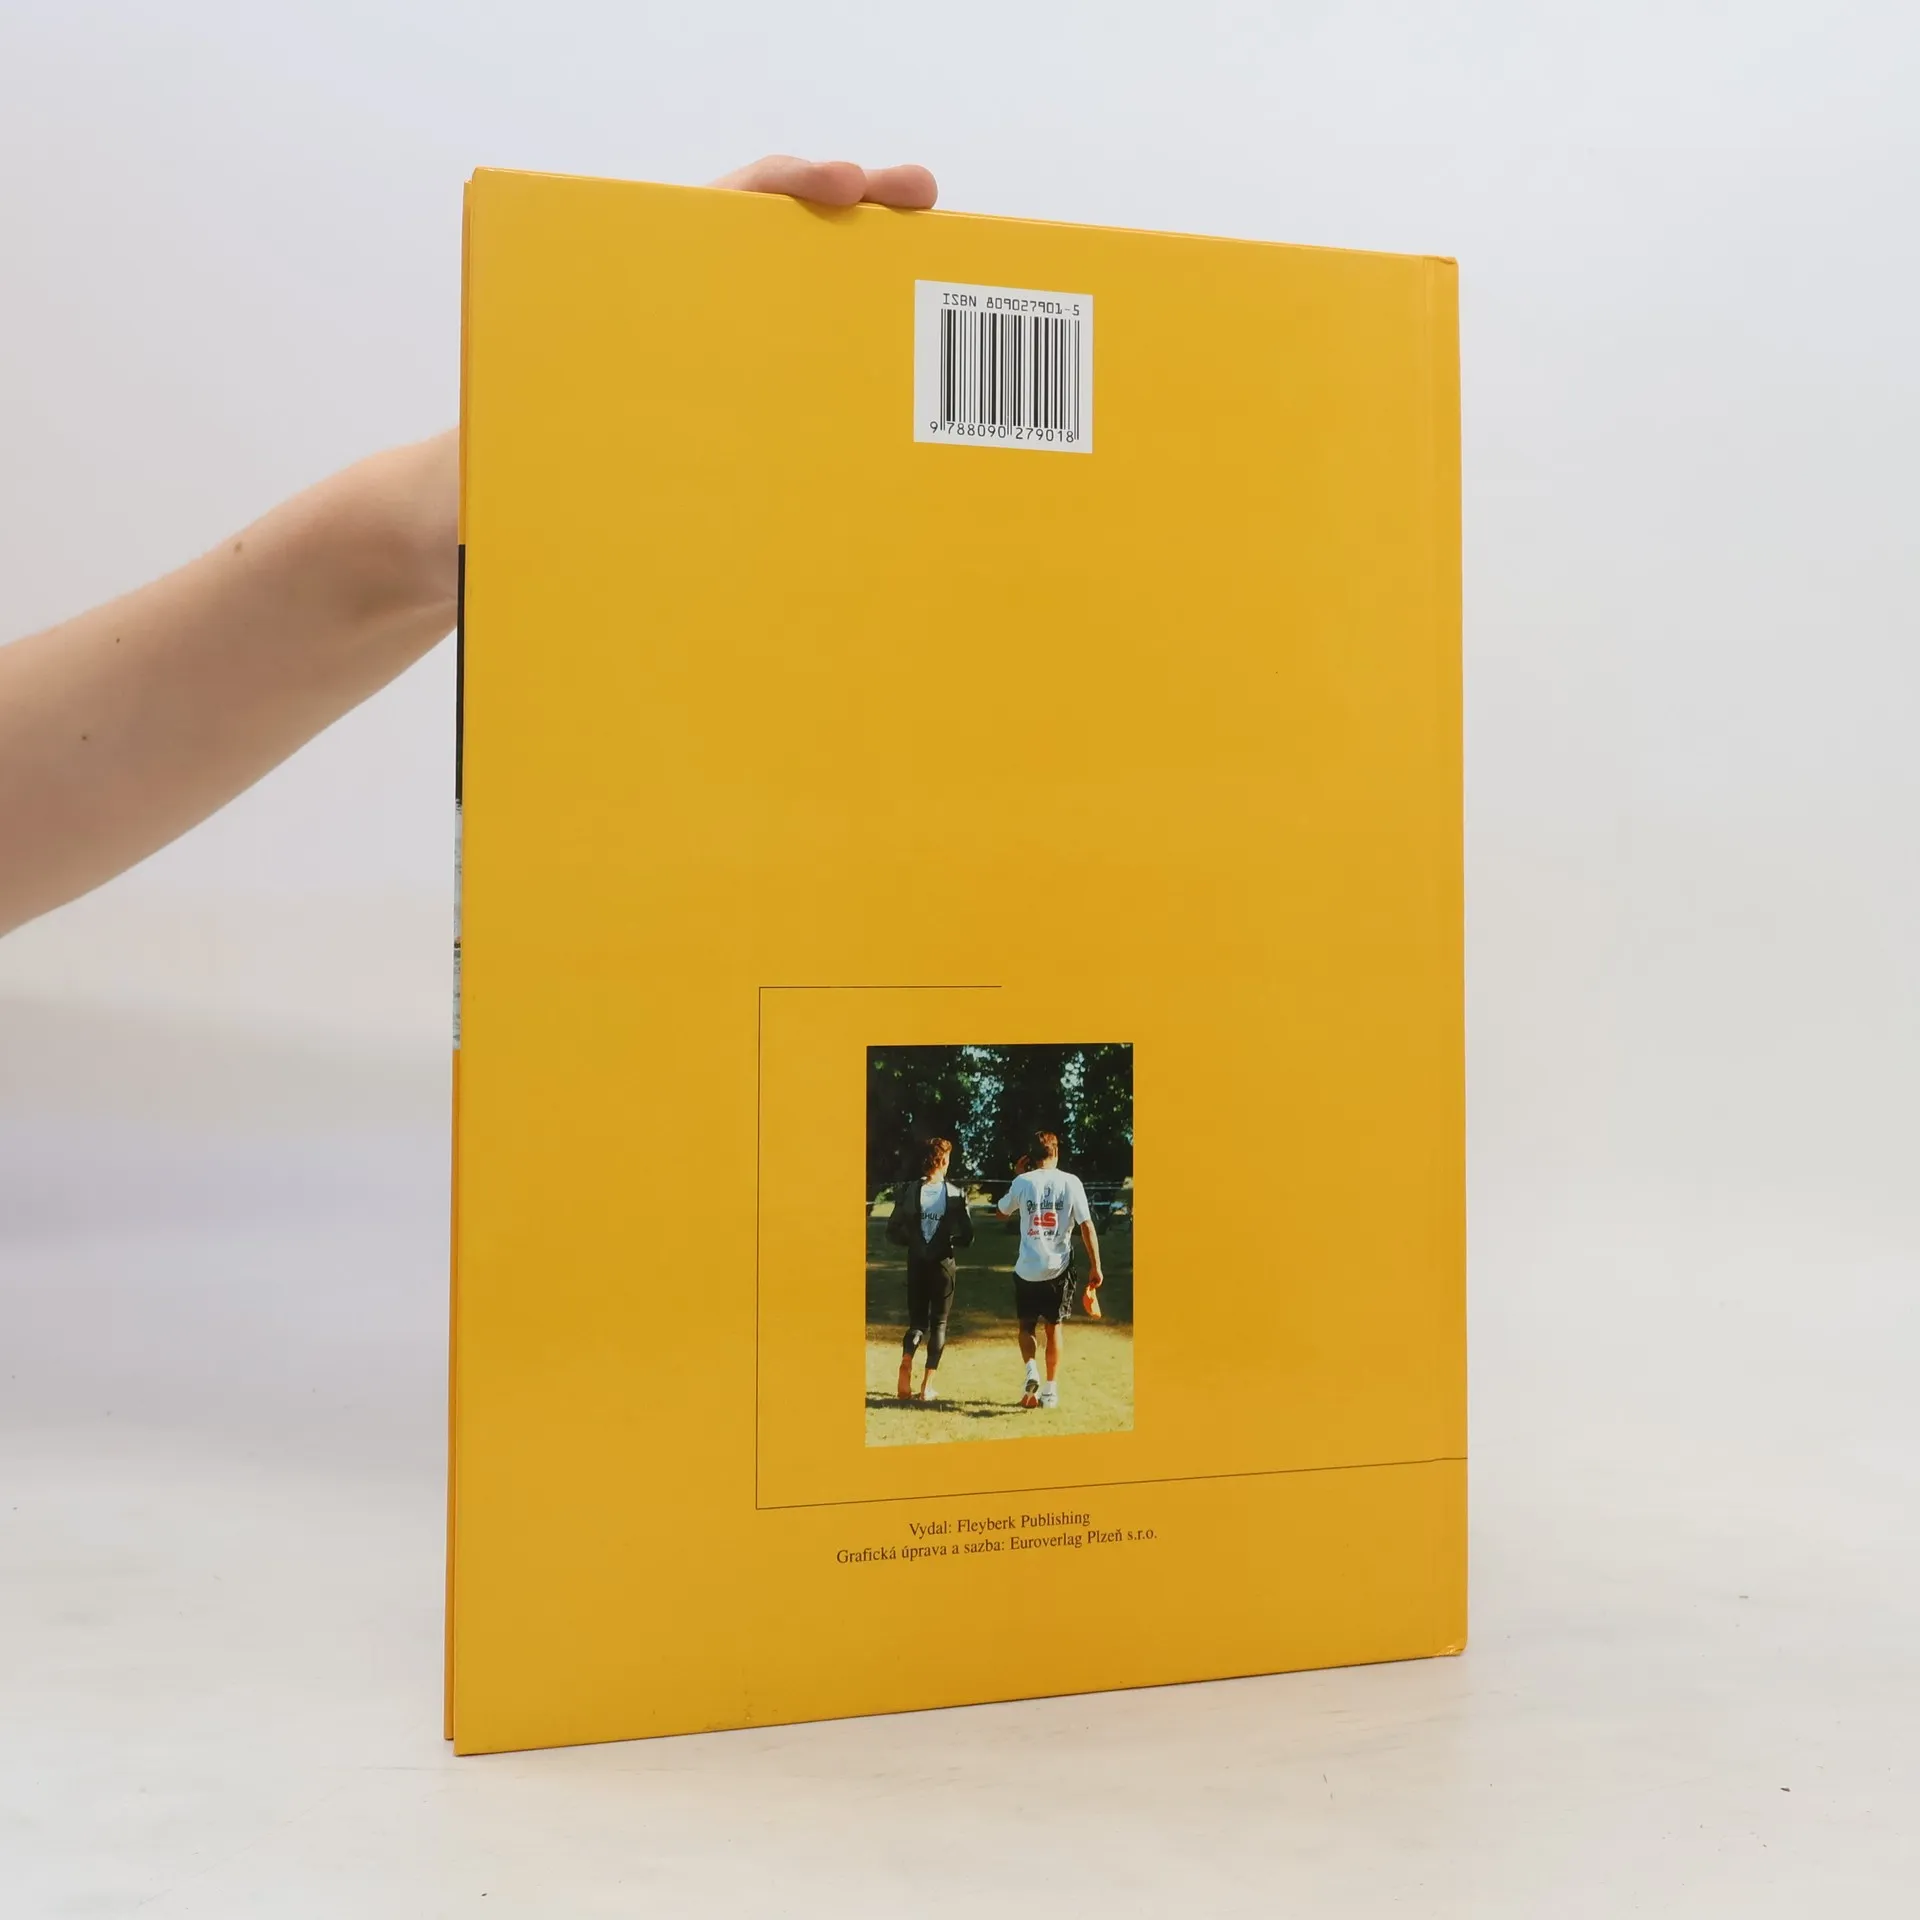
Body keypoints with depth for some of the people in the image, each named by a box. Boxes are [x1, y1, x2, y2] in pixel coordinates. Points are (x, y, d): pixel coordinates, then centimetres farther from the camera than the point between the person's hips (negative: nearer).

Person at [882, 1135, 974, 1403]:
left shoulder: (908, 1191, -6)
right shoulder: (956, 1194, -8)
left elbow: (893, 1232, -6)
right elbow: (967, 1236, -8)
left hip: (917, 1265, 1)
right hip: (944, 1265, -1)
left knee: (917, 1320, 14)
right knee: (939, 1322, 12)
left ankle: (906, 1363, -15)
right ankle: (927, 1385, 9)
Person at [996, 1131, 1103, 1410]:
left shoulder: (1023, 1182, -3)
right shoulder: (1071, 1182, -4)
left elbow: (1003, 1212, 16)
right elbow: (1087, 1226, -8)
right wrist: (1095, 1267, -3)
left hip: (1027, 1269, 0)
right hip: (1059, 1268, 0)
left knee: (1026, 1325, 17)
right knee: (1054, 1327, 14)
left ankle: (1031, 1369, -8)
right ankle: (1051, 1389, 11)